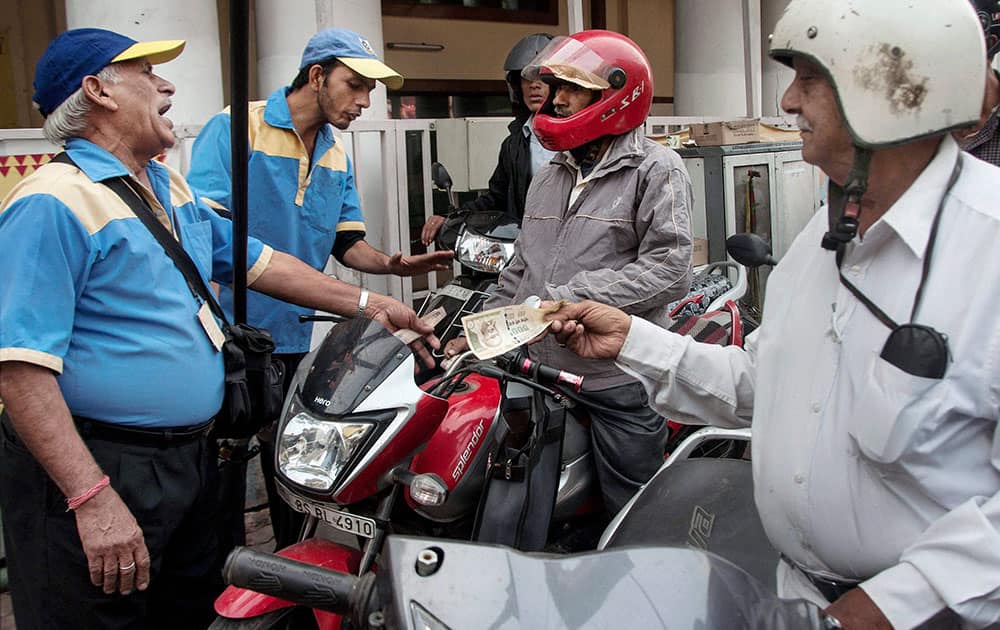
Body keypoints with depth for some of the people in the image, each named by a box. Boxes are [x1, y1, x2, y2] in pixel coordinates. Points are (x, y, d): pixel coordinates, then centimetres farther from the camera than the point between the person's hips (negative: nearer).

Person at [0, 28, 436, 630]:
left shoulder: (171, 189, 13)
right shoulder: (52, 205, -18)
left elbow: (256, 260, 20)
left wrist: (365, 304, 13)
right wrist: (92, 498, -28)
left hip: (190, 459, 9)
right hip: (96, 468, -9)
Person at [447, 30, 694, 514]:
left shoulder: (655, 170, -5)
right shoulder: (548, 179, 19)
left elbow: (668, 271, -16)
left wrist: (566, 298, -17)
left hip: (619, 380, -6)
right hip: (545, 373, 7)